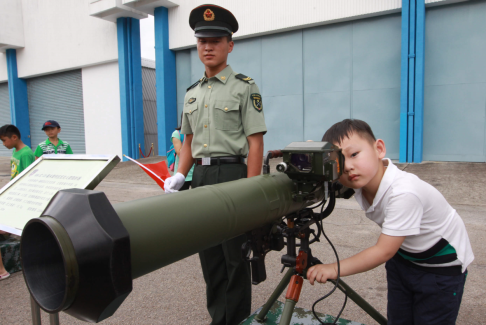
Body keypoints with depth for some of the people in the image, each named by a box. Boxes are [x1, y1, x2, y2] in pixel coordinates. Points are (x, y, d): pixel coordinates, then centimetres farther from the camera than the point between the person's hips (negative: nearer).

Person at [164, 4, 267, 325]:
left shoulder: (245, 87, -4)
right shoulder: (192, 93, 15)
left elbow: (255, 143, -10)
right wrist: (180, 176, 4)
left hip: (232, 174, -6)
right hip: (200, 176, 6)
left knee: (235, 256, 5)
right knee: (209, 254, 15)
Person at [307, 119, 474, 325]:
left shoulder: (403, 193, -38)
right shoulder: (361, 182, -19)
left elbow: (383, 251, -33)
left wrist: (335, 269, -32)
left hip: (442, 264, -6)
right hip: (403, 256, 6)